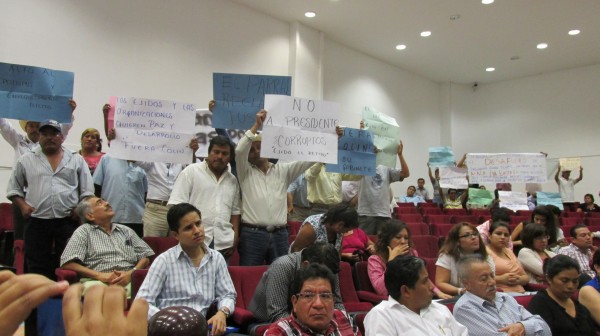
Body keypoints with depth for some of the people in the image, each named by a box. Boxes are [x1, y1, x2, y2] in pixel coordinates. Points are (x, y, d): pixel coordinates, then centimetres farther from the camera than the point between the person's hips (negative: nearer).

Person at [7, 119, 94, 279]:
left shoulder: (76, 160, 9)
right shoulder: (26, 160, 11)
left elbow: (87, 191, 7)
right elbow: (13, 188, 14)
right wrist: (23, 205, -1)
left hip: (68, 221, -1)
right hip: (37, 221, 1)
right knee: (37, 266, 5)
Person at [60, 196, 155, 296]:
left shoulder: (126, 231, 24)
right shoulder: (83, 231, 13)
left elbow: (146, 256, 18)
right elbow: (68, 264, 1)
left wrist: (131, 273, -3)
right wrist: (99, 275, -11)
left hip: (128, 281, 2)